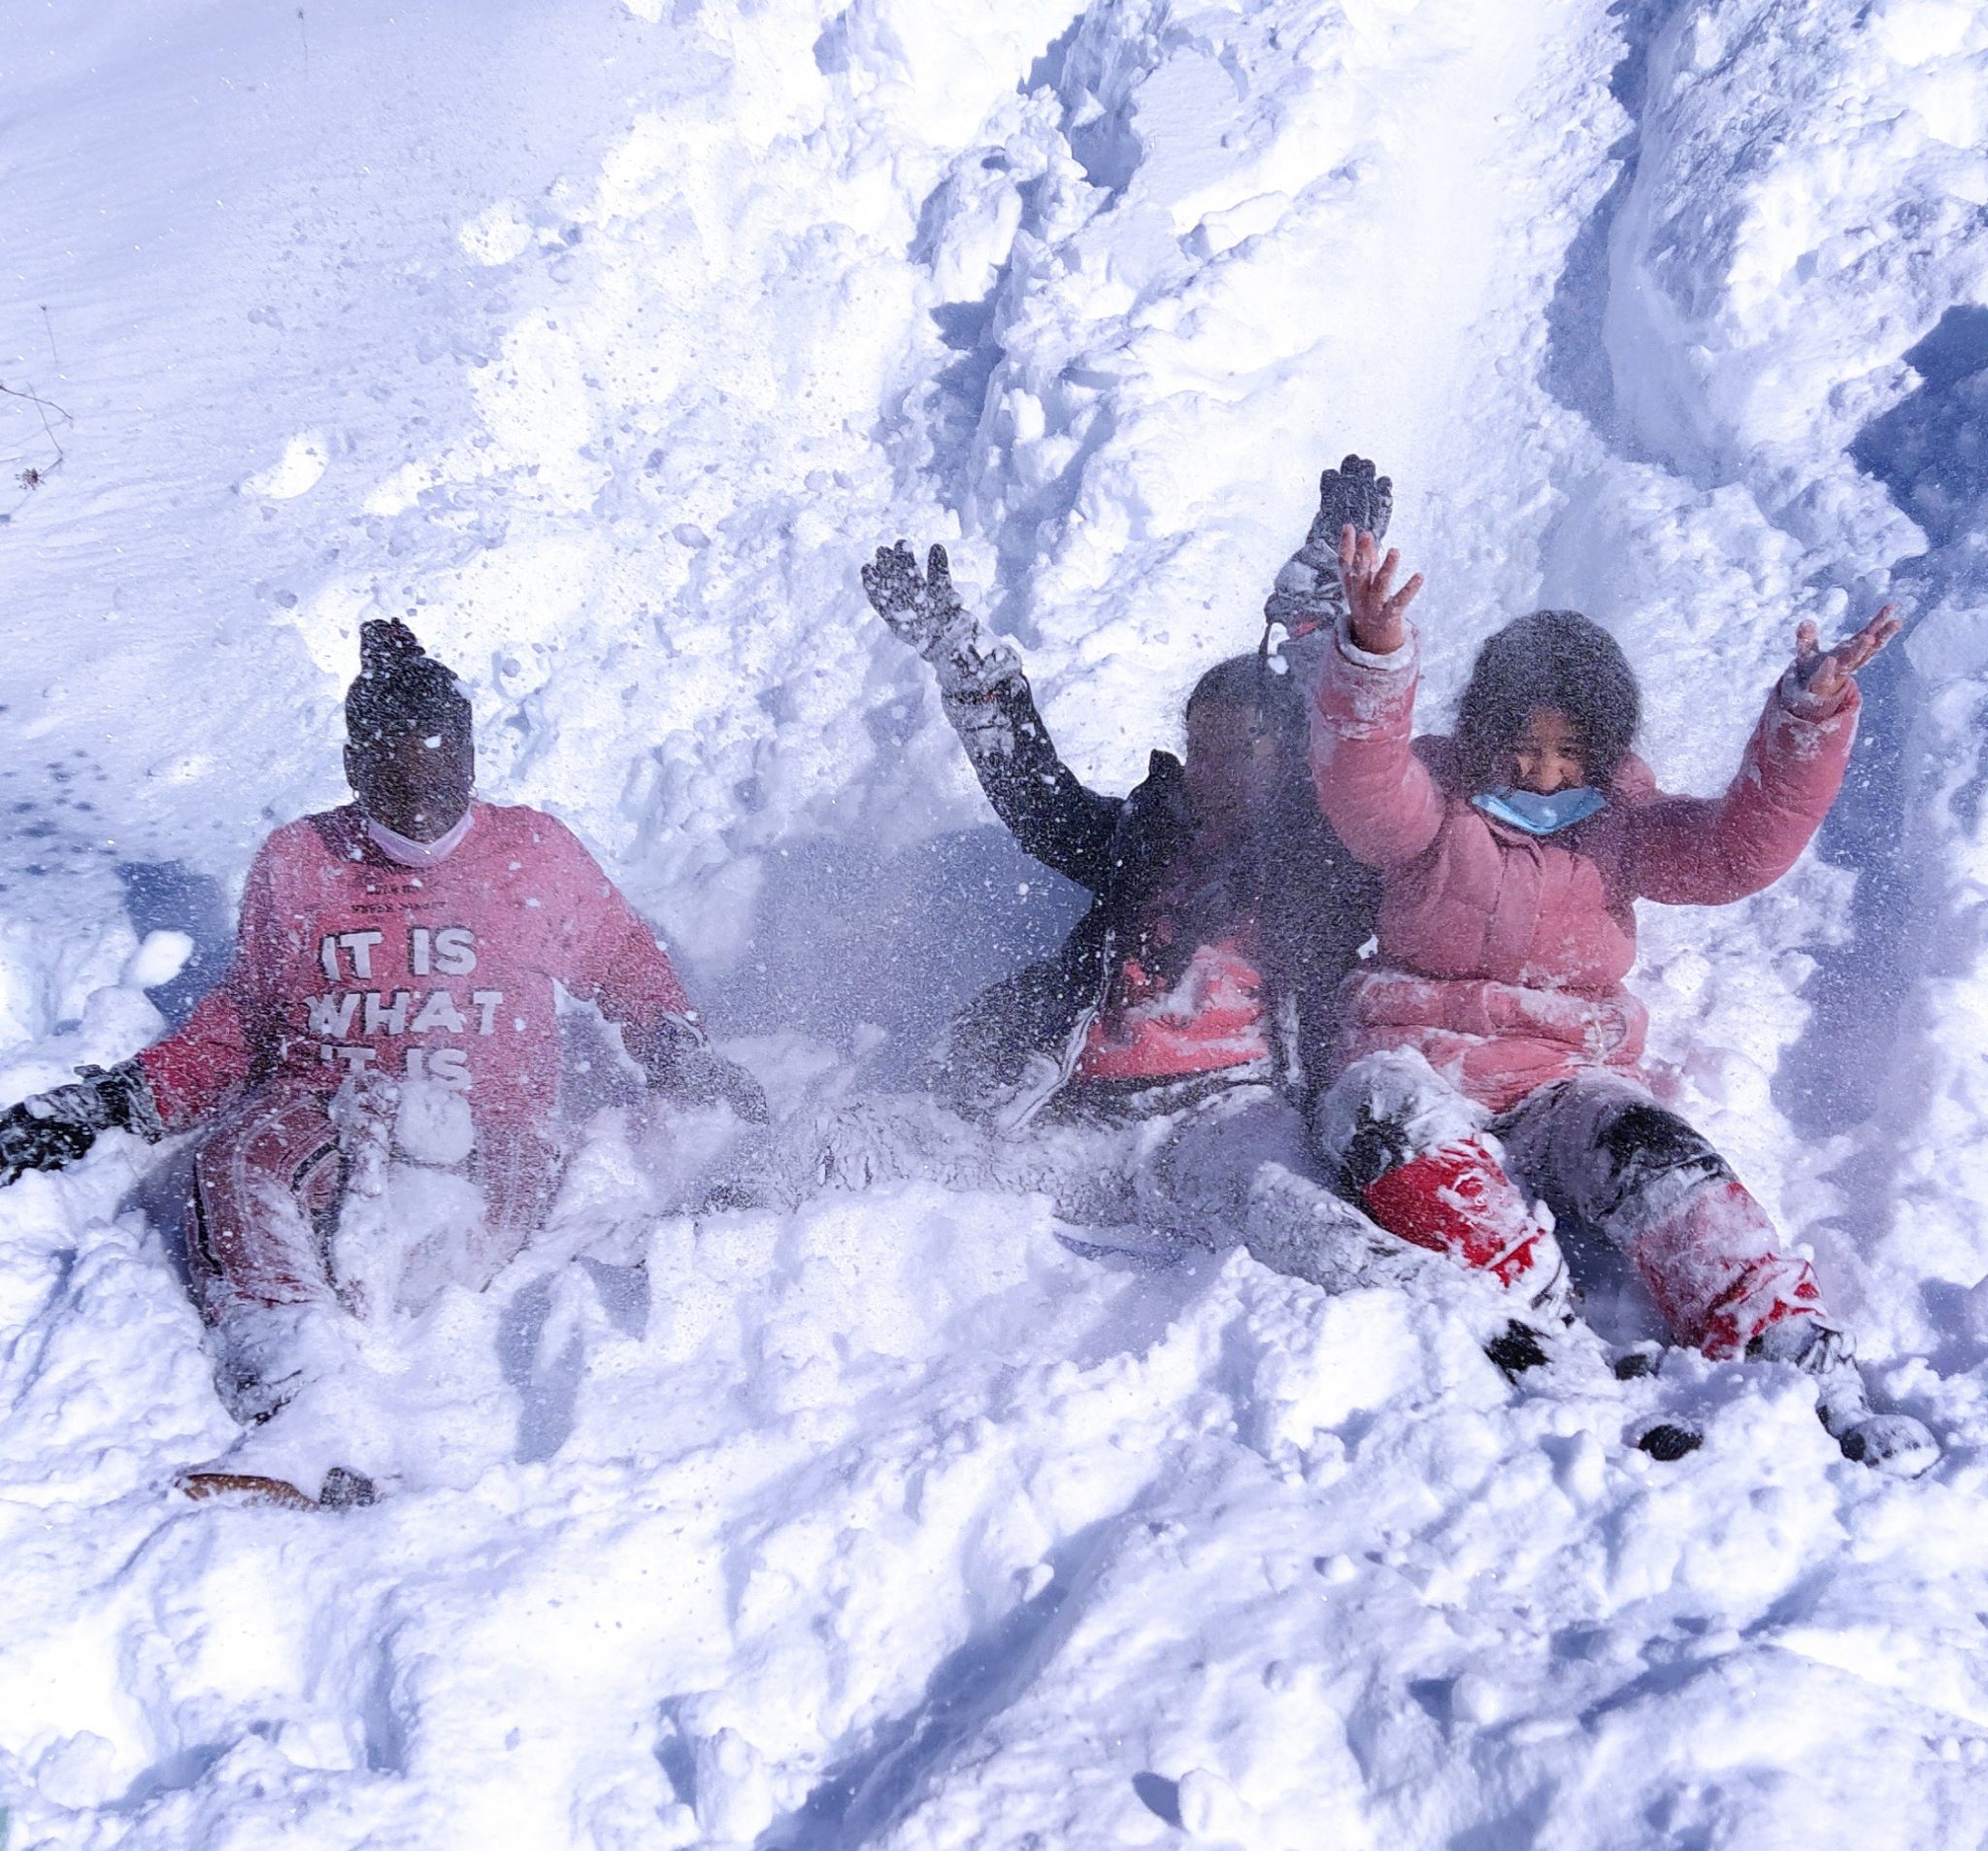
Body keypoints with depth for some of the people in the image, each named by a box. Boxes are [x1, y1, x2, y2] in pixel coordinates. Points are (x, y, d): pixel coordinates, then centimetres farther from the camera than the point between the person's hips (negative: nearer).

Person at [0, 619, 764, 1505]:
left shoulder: (534, 854, 10)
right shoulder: (297, 863, 12)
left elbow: (625, 960, 24)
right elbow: (241, 1022, 20)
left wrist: (675, 1049, 7)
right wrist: (127, 1099, 7)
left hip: (487, 1137, 1)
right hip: (319, 1109, -1)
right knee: (239, 1159, -37)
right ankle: (310, 1421, -55)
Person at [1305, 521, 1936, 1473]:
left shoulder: (1617, 823, 11)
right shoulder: (1431, 801, 1)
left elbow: (1739, 848, -3)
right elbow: (1359, 782, -21)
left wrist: (1806, 719, -18)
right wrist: (1374, 657, -41)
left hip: (1567, 1082, 2)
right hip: (1418, 1062, -2)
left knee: (1650, 1157, -29)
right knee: (1384, 1110, -37)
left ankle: (1803, 1369, -39)